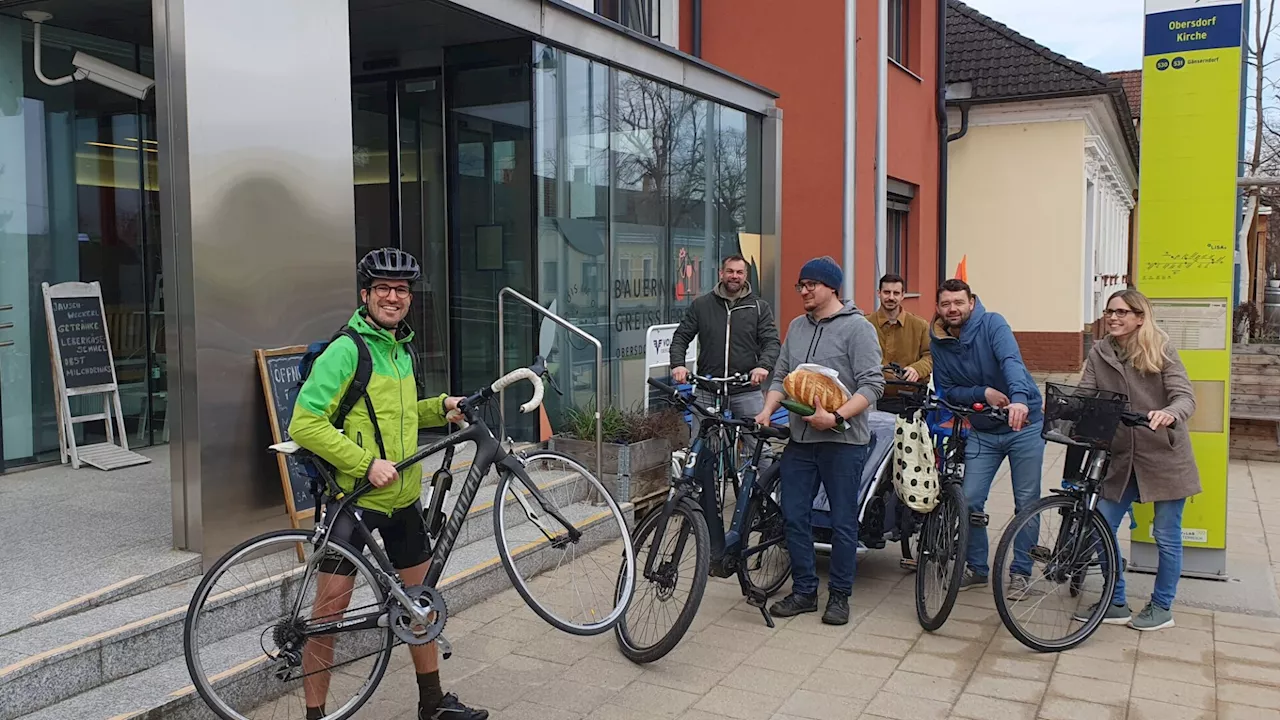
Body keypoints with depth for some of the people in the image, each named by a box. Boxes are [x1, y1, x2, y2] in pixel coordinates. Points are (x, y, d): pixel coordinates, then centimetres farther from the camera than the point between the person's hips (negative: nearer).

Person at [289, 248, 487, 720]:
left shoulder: (401, 349, 10)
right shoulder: (345, 350, -14)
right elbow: (305, 424, -20)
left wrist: (440, 407, 7)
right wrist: (367, 462, -23)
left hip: (404, 497, 8)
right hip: (354, 499, -8)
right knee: (330, 612, -1)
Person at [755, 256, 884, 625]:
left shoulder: (856, 327, -7)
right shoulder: (797, 327, 13)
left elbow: (872, 384, -13)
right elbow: (781, 377, 16)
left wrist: (836, 417, -24)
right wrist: (767, 411, 0)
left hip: (842, 441, -6)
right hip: (800, 439, 6)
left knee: (843, 521, 4)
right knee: (794, 517, 7)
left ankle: (839, 595, 19)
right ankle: (804, 591, 20)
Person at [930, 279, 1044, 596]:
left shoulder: (991, 323, -15)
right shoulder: (938, 343, -3)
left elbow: (1012, 361, -32)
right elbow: (947, 391, -1)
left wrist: (1019, 399, -51)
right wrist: (983, 393, -20)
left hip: (1025, 422, -4)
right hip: (982, 431, 4)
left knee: (1026, 502, 3)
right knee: (970, 500, 0)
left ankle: (1021, 572, 17)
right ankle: (976, 568, 18)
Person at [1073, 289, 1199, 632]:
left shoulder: (1161, 350, -7)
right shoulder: (1099, 353, 3)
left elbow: (1185, 397, -16)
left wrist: (1169, 414, -39)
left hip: (1164, 458, -4)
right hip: (1122, 458, 4)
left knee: (1166, 536, 7)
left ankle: (1161, 608, 25)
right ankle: (1116, 604, 19)